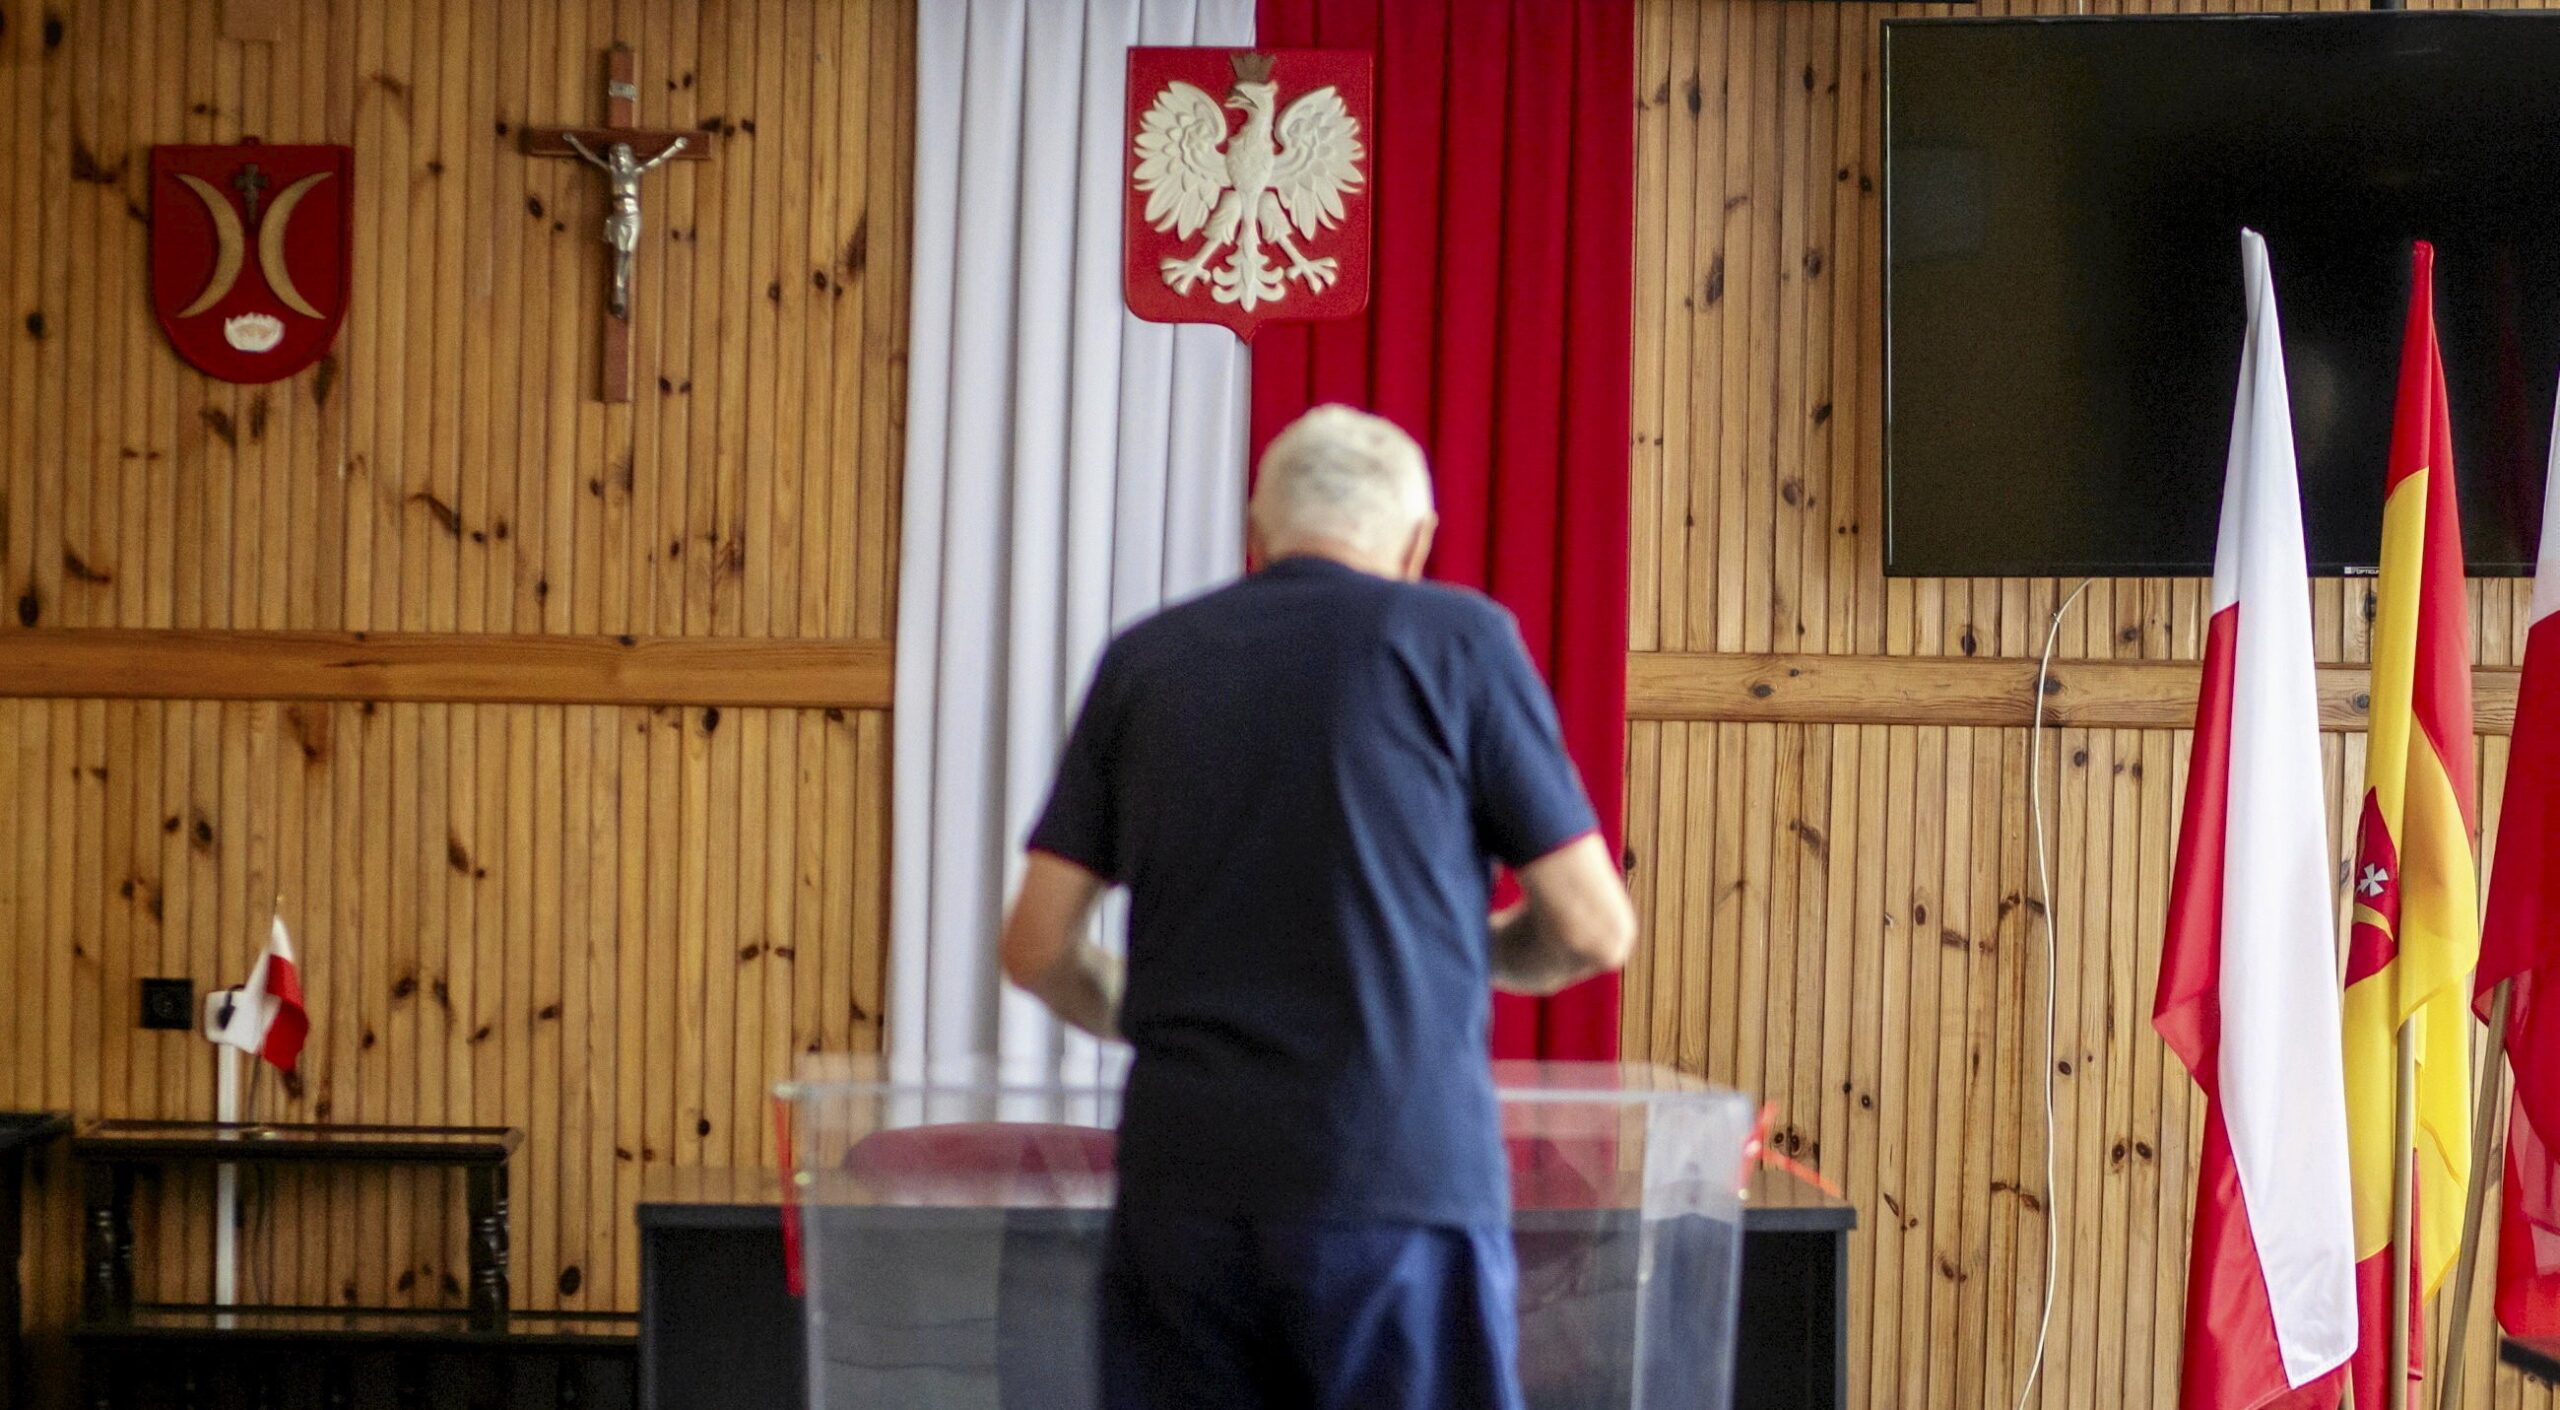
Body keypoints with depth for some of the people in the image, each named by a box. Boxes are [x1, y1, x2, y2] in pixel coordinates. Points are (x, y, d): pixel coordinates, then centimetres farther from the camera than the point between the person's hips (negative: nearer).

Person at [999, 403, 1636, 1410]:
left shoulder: (1145, 659, 11)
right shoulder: (1459, 638, 3)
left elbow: (1037, 949, 10)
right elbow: (1593, 930, 3)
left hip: (1182, 1183, 3)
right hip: (1399, 1177, -3)